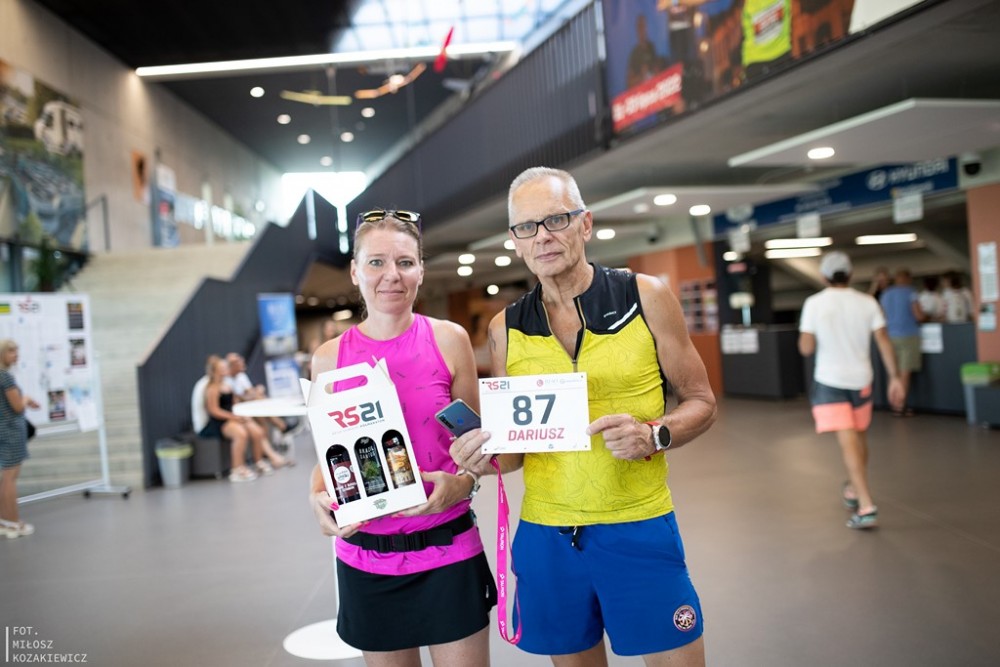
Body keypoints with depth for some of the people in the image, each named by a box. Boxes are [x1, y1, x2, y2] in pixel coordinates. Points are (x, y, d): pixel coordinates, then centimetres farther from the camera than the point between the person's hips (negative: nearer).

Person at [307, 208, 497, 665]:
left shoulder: (449, 340, -4)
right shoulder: (329, 358, -1)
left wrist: (463, 483, -15)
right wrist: (317, 497, -10)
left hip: (449, 550, -1)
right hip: (364, 555, 1)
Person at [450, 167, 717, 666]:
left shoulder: (646, 298, -3)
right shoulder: (506, 329, 2)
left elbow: (700, 401, 3)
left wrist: (654, 435, -17)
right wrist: (486, 457, -11)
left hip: (639, 530, -2)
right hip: (545, 536, 2)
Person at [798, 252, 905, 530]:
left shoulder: (814, 304, -8)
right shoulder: (867, 303, -2)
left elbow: (806, 348, -9)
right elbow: (884, 341, -7)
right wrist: (895, 377, -4)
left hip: (829, 382, -3)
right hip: (861, 380, 3)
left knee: (849, 443, -8)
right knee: (860, 439, 21)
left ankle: (866, 507, -16)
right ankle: (854, 490, 39)